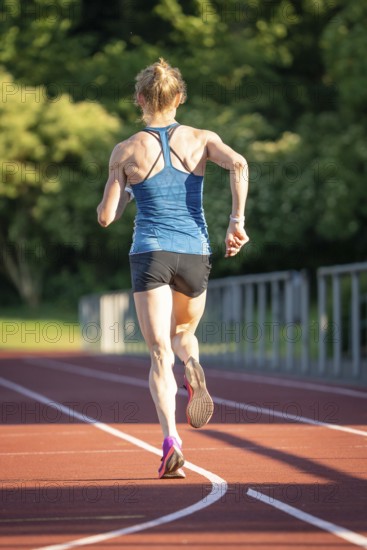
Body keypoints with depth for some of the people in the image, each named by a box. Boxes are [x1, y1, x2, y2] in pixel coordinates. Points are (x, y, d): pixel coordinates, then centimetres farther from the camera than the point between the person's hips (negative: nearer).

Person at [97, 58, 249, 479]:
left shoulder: (127, 151, 2)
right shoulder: (200, 139, 6)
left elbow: (106, 216, 3)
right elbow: (238, 164, -14)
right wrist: (237, 220, -9)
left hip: (150, 252, -2)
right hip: (195, 253, 2)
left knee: (159, 353, -3)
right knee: (183, 332, 27)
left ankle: (170, 437, -23)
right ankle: (192, 367, -9)